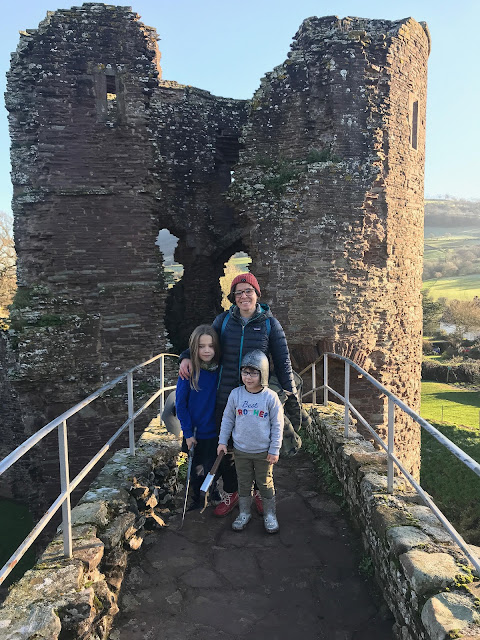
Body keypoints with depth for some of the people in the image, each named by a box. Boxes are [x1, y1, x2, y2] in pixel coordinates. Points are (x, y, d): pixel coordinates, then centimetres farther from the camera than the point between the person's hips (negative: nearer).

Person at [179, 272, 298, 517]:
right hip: (226, 397, 2)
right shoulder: (224, 320, 2)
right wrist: (186, 356, -4)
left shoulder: (269, 323, -2)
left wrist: (290, 393, -4)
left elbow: (282, 361, 0)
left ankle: (260, 491, 36)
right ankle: (230, 492, 32)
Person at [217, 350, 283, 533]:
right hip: (241, 451, 2)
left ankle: (270, 515, 31)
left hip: (263, 452, -2)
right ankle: (244, 513, 34)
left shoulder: (270, 397, -13)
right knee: (244, 483, 16)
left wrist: (274, 450, -6)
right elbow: (227, 419, 5)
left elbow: (277, 426, -6)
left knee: (266, 484, 12)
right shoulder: (235, 394, -6)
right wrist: (223, 441, 3)